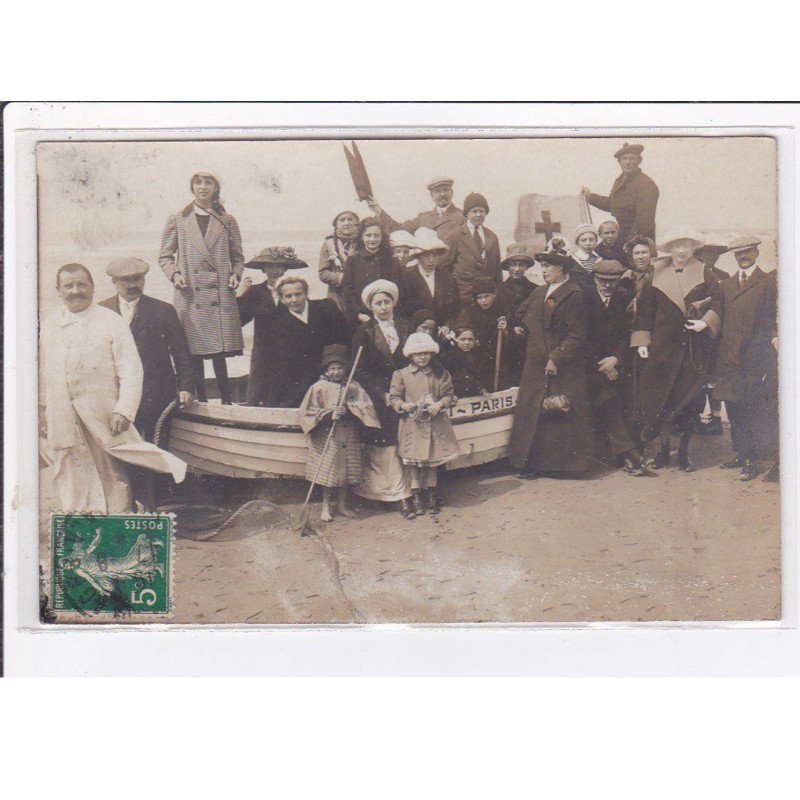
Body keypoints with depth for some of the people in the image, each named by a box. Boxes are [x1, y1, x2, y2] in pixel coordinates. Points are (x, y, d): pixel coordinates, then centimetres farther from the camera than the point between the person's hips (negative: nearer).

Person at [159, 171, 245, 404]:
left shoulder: (227, 222, 12)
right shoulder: (177, 221, 9)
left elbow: (238, 257, 18)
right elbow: (165, 257, 11)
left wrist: (236, 274, -1)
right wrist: (174, 274, -6)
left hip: (221, 296, 0)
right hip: (190, 296, 0)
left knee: (219, 351, -2)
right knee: (194, 353, 0)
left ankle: (227, 399, 8)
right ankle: (200, 400, 10)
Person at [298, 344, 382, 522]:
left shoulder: (353, 386, 4)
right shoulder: (319, 387, -3)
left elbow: (366, 405, -2)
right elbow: (306, 412, -5)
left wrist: (349, 408, -18)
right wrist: (329, 415, -16)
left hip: (349, 436, 3)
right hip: (327, 436, -3)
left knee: (348, 471, 7)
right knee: (328, 471, -1)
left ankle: (342, 504, 23)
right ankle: (326, 507, 12)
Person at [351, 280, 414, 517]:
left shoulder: (406, 328, 11)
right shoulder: (364, 332, 1)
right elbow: (360, 371, -3)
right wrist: (383, 395, -11)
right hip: (377, 397, -3)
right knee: (386, 445, -6)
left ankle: (402, 492, 5)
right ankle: (399, 494, -1)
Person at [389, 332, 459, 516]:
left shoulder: (440, 373, 3)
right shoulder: (401, 375, -1)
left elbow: (449, 394, 6)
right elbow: (393, 397, 2)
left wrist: (440, 404, -13)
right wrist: (403, 405, -17)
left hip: (434, 424, 1)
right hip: (412, 424, -1)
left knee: (432, 461, 9)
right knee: (414, 462, 3)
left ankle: (431, 495, 23)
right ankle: (416, 497, 15)